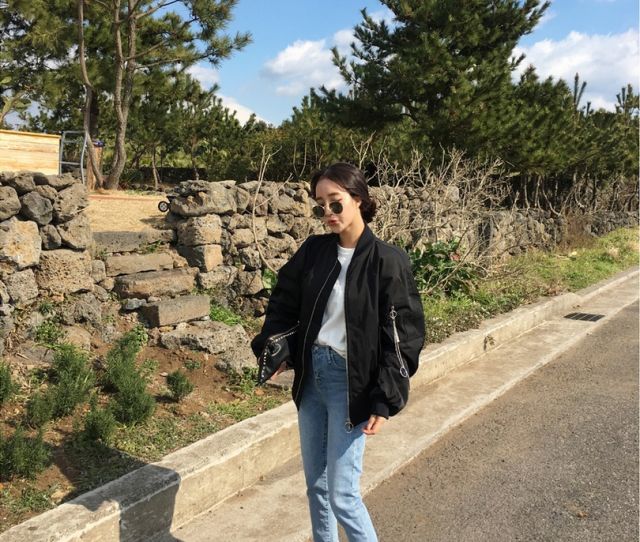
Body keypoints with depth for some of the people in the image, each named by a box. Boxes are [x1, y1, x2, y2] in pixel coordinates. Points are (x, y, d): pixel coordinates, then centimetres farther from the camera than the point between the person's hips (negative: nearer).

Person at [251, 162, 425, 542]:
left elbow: (403, 337, -12)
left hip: (351, 382, -6)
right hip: (310, 375, 6)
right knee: (316, 485, 16)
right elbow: (284, 303, 14)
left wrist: (385, 401, -16)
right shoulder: (313, 251, 3)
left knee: (342, 494, -2)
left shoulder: (387, 261, -13)